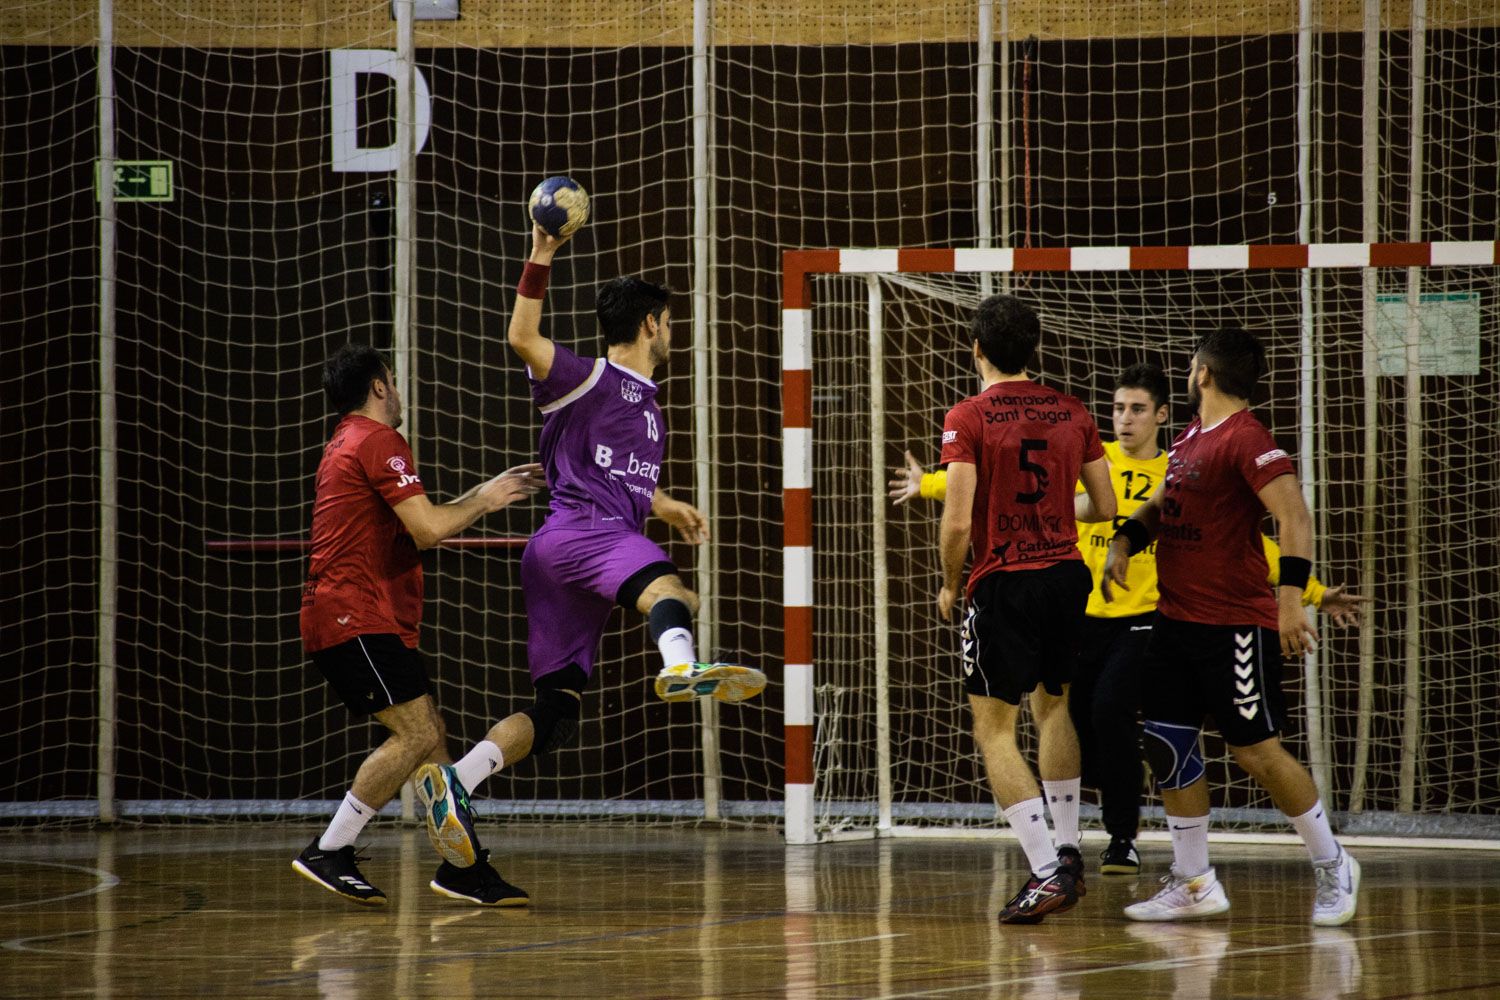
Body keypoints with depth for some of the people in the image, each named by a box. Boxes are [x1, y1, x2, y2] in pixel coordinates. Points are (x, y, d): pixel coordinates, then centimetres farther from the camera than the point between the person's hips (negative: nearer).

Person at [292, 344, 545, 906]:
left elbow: (416, 531, 27)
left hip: (350, 620, 11)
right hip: (356, 617, -11)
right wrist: (482, 502, 0)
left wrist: (487, 493, 23)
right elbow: (429, 529, -16)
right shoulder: (377, 441, -9)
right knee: (416, 733, -17)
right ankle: (327, 854, -17)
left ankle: (459, 864, 8)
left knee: (430, 734, 9)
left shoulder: (348, 444, 24)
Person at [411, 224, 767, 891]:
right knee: (661, 579, -40)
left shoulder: (648, 407, 32)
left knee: (555, 712, 0)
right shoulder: (590, 380, 5)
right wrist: (540, 260, -20)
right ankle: (682, 667, -72)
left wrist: (669, 507, 34)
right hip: (576, 531, -9)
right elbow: (523, 339, -13)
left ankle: (451, 784, -3)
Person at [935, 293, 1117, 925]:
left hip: (1004, 583, -5)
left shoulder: (969, 417, -10)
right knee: (1053, 704, 26)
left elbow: (957, 522, -16)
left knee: (994, 729, 0)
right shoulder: (1070, 412, 5)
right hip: (1066, 573, 5)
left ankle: (1046, 871, -11)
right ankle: (1068, 849, 26)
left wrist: (950, 585, 2)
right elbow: (1105, 506, 9)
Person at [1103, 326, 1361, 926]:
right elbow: (1161, 505, 28)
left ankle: (1332, 868, 10)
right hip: (1176, 619, 9)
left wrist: (1291, 600, -33)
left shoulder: (1246, 440, -14)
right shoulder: (1190, 438, 14)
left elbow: (1295, 518, -23)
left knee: (1255, 750, -5)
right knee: (1167, 744, 6)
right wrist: (1123, 543, 8)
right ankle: (1193, 883, 14)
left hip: (1236, 624, -9)